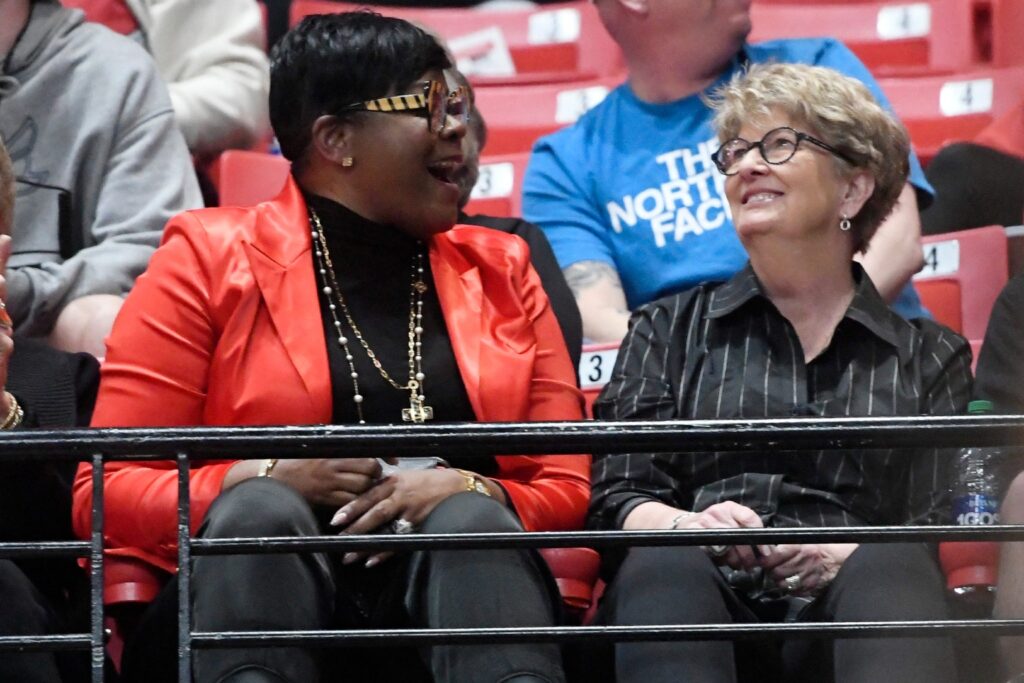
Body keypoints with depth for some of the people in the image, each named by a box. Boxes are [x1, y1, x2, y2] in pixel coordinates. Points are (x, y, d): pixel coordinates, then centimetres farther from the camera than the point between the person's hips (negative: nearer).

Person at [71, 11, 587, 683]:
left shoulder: (500, 270, 20)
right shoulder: (209, 262, 10)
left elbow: (567, 490, 14)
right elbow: (109, 493, 4)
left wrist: (469, 493, -9)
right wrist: (265, 477, -14)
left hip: (454, 586, 2)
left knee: (471, 520, -31)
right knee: (262, 510, -33)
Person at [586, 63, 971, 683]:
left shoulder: (930, 357, 23)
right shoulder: (671, 329, 26)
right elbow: (618, 498, 12)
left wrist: (850, 556, -13)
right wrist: (683, 526, -13)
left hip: (852, 614, 0)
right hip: (700, 610, 0)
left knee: (890, 571, -36)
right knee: (663, 564, -36)